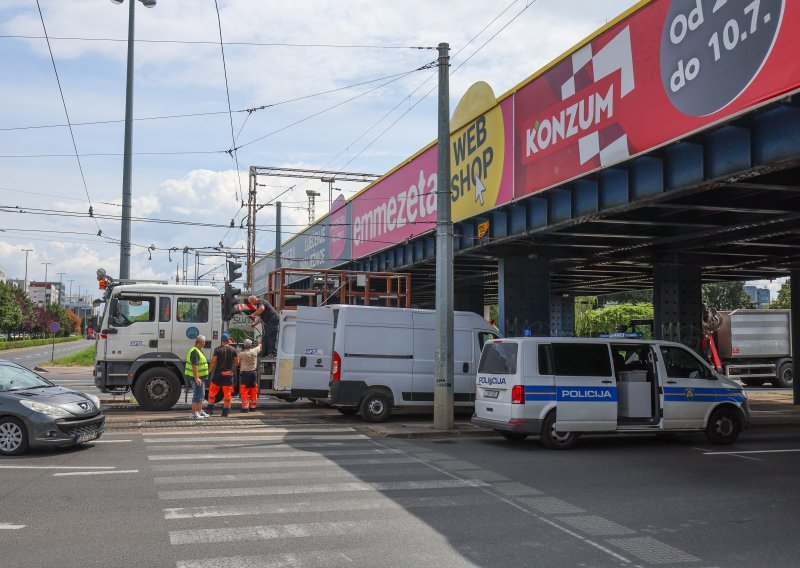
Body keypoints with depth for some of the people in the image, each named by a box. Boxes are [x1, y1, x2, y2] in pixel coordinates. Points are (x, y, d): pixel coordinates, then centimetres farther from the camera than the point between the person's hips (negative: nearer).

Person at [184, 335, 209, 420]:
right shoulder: (195, 352, -19)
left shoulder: (197, 351, 15)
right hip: (197, 377, -11)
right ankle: (194, 414, -8)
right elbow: (194, 366, -26)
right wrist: (197, 378, -29)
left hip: (200, 377, 11)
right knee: (197, 395, -9)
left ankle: (200, 411, 28)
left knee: (201, 394, 18)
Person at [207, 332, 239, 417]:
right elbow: (237, 362, 2)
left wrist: (209, 370, 5)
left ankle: (210, 410, 12)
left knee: (212, 392, 12)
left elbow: (213, 361, -8)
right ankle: (225, 412, 7)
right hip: (228, 375, 1)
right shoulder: (233, 350, -1)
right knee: (227, 393, 7)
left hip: (218, 373, -1)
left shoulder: (218, 349, -5)